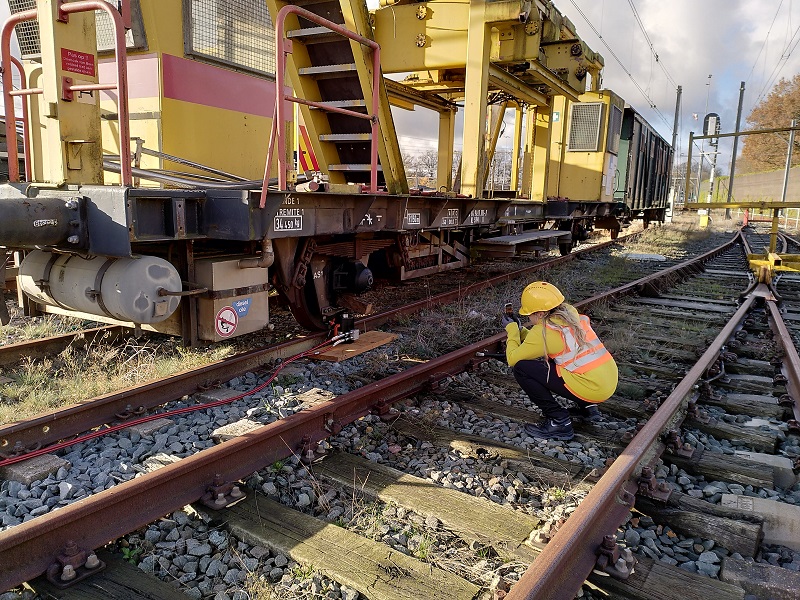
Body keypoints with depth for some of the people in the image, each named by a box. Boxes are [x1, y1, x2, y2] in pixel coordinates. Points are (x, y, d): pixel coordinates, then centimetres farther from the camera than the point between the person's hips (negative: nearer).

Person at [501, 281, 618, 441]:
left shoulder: (543, 330, -12)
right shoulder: (571, 315, 11)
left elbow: (513, 359, -4)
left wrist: (511, 329, 8)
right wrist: (520, 329, 19)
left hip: (591, 389, -9)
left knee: (521, 368, -6)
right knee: (548, 359, 28)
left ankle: (559, 422, -2)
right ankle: (587, 407, 22)